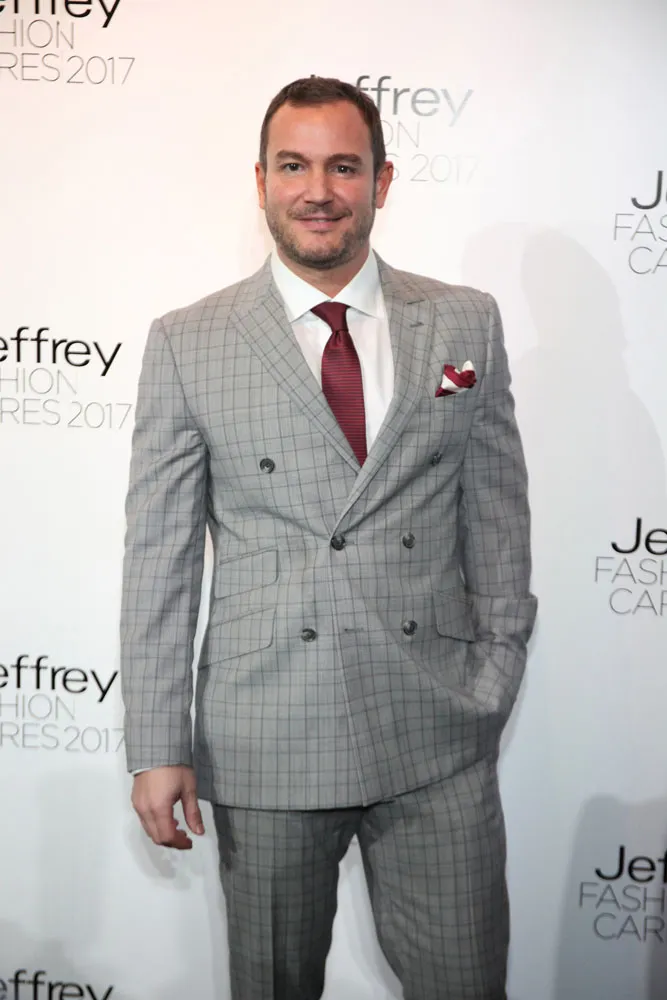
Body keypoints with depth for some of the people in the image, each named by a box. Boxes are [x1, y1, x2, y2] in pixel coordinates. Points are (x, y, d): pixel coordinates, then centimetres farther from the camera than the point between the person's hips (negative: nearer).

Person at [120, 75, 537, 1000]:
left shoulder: (466, 324, 5)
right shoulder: (186, 344, 0)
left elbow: (498, 516, 7)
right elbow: (159, 556, 0)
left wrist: (494, 680, 1)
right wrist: (158, 748, -3)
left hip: (440, 744, 1)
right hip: (265, 744, 0)